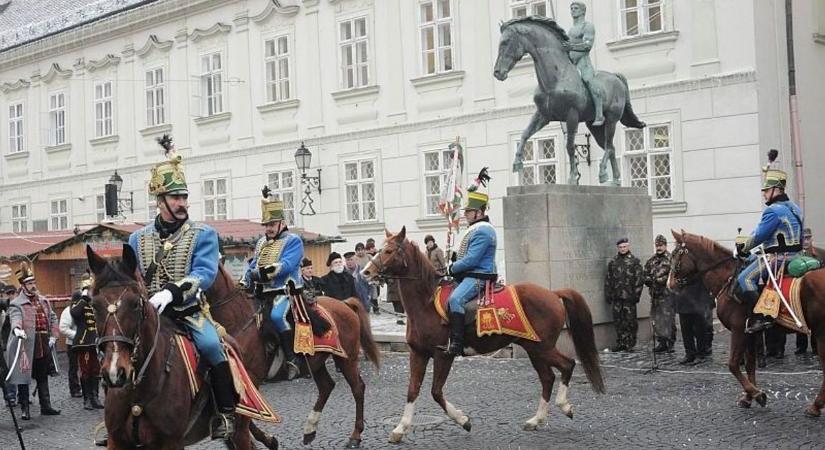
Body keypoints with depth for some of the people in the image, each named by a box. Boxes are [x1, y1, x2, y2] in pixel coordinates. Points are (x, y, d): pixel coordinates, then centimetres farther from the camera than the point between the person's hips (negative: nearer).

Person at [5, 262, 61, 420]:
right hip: (25, 346, -6)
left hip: (43, 347, 6)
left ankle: (46, 406, 22)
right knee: (23, 378, -1)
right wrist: (17, 329, -46)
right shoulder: (16, 304, -5)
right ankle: (25, 409, 7)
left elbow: (53, 318, 19)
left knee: (43, 378, 14)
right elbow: (15, 318, -24)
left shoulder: (43, 301, 14)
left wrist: (53, 336, 7)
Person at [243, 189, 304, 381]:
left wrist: (265, 272, -27)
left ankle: (292, 359, -26)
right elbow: (252, 266, 22)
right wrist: (244, 283, 3)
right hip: (263, 293, 8)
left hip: (285, 291, -8)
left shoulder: (293, 240, -2)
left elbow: (286, 265, -17)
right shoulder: (261, 243, 22)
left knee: (277, 315, -34)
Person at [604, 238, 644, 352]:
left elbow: (639, 279, -3)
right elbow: (608, 280, 15)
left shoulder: (634, 261, 1)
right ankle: (620, 343, 15)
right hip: (616, 297, 4)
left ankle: (630, 344, 7)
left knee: (630, 320, 0)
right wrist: (608, 294, 9)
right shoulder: (613, 262, 12)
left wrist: (636, 294, -11)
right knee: (618, 320, 6)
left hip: (629, 296, -4)